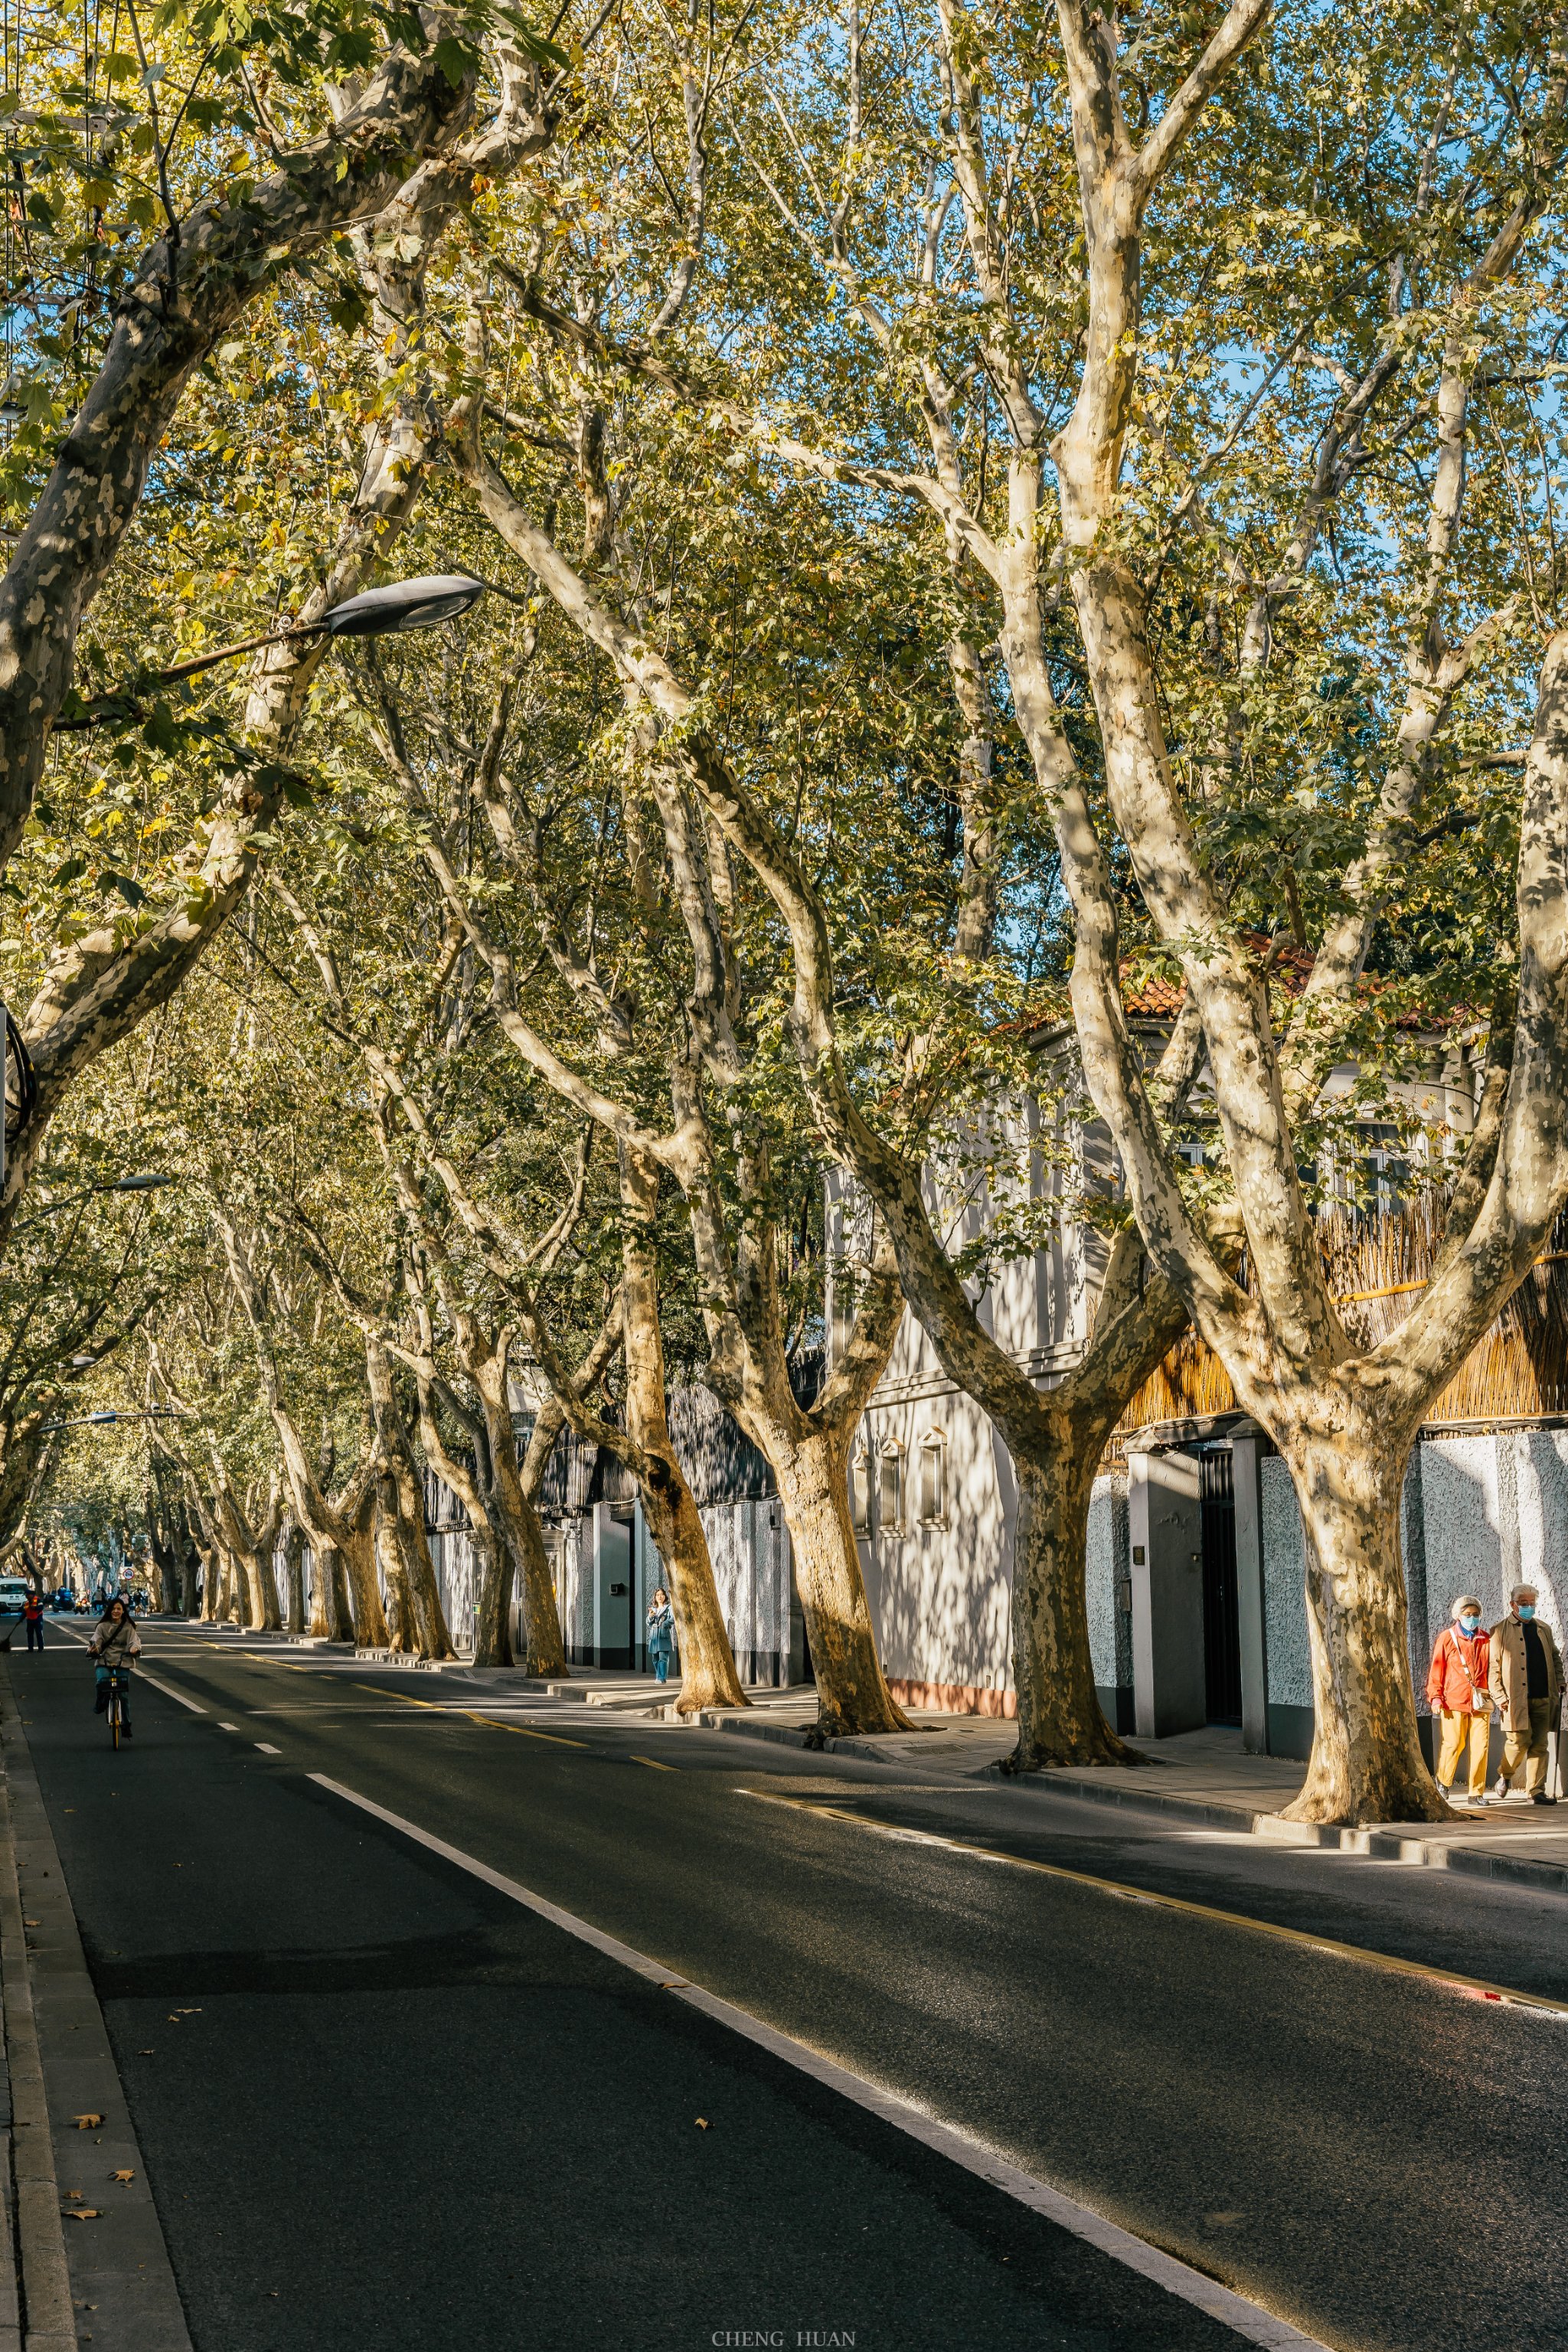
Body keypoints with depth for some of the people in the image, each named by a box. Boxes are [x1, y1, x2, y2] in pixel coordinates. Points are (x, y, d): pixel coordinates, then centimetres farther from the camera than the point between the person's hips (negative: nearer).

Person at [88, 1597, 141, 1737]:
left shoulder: (128, 1627, 9)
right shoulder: (103, 1626, 9)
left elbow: (134, 1640, -5)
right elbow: (96, 1638, -4)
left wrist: (135, 1648, -28)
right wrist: (94, 1647, -28)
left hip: (123, 1663, 1)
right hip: (104, 1662, -1)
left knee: (124, 1695, -4)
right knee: (103, 1681, -32)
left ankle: (126, 1726, 9)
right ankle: (100, 1705, -4)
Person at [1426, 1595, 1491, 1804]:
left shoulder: (1485, 1641, 13)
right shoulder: (1447, 1638, 4)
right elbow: (1436, 1669, 3)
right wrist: (1436, 1698, -2)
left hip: (1480, 1701, 3)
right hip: (1454, 1701, -3)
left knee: (1480, 1745, -3)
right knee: (1454, 1743, -4)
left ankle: (1476, 1792, 5)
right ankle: (1443, 1783, 19)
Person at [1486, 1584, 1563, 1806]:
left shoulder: (1543, 1629, 18)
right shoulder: (1500, 1630, 2)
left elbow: (1555, 1658, 26)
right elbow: (1493, 1666, -2)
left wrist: (1559, 1683, 10)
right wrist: (1500, 1696, -10)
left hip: (1542, 1698, 5)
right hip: (1516, 1698, -5)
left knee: (1539, 1745, 2)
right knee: (1520, 1741, -10)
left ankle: (1537, 1792, 5)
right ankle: (1504, 1777, 16)